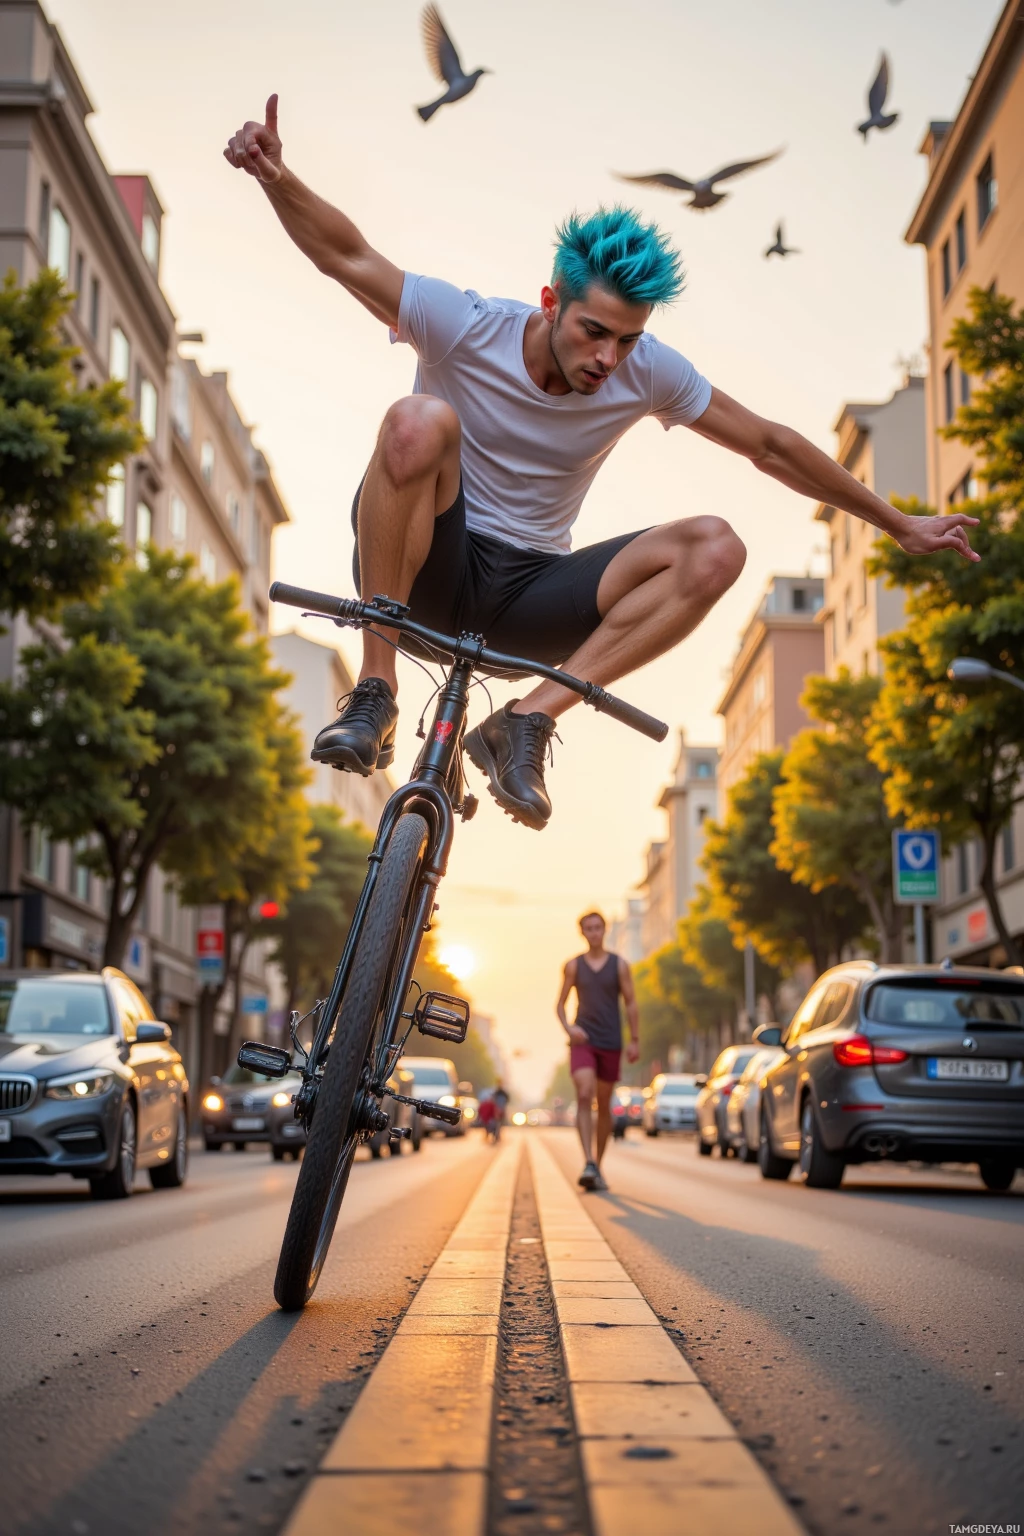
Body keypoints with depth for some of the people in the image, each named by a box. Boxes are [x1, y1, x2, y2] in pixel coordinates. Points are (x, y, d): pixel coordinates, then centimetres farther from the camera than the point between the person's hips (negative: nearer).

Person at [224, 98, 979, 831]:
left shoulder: (649, 372, -5)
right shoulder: (468, 327, -13)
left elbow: (771, 446, 3)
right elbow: (346, 256, -15)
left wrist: (898, 523, 10)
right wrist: (277, 176, -34)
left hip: (525, 600, 3)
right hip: (426, 569, -3)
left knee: (715, 548, -19)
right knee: (420, 420, -35)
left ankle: (529, 721, -21)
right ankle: (374, 695, -28)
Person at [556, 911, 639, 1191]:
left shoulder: (619, 965, 5)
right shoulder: (573, 966, 6)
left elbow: (630, 1004, 6)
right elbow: (560, 1003, 10)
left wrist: (635, 1041, -1)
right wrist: (568, 1028, -9)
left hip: (610, 1043, 1)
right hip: (583, 1041, -1)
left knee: (604, 1105, 7)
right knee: (584, 1097, -19)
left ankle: (598, 1165, 20)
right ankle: (588, 1163, -27)